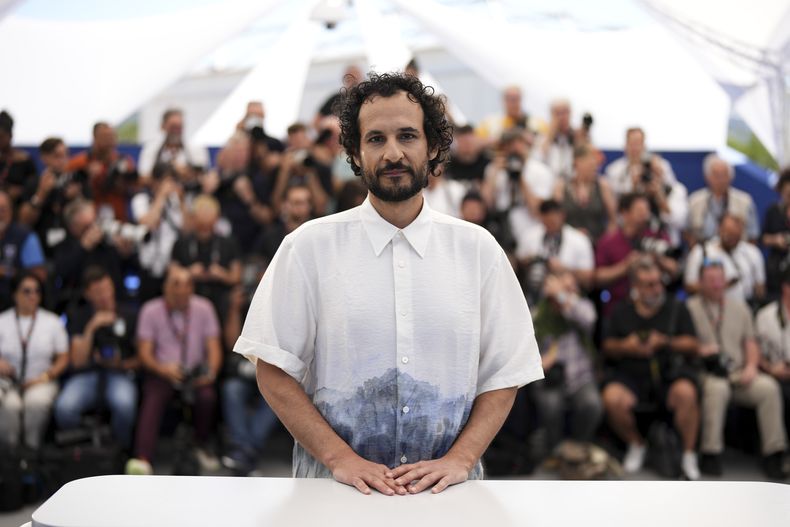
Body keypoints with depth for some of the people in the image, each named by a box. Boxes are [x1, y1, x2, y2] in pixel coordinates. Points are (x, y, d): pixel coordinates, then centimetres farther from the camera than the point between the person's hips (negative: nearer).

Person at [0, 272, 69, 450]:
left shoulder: (53, 322, 8)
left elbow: (63, 358, 8)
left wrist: (46, 375, -8)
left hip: (40, 382, 0)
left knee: (37, 401, -35)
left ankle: (32, 448, -23)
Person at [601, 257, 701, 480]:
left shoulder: (676, 309, 9)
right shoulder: (621, 313, 12)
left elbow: (692, 345, 4)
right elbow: (608, 347, 12)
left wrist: (666, 342, -13)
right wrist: (626, 346, -8)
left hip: (669, 374, -1)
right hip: (630, 375, 1)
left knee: (686, 393, -34)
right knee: (612, 399, -29)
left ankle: (689, 455, -13)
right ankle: (636, 445, 1)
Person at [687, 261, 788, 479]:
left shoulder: (740, 307, 20)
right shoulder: (690, 308, 5)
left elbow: (750, 342, 17)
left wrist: (751, 366, -1)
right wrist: (699, 350, -19)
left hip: (738, 373, 4)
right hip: (706, 373, -4)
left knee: (769, 387, -23)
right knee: (717, 388, -38)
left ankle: (773, 454, -16)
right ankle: (710, 455, -30)